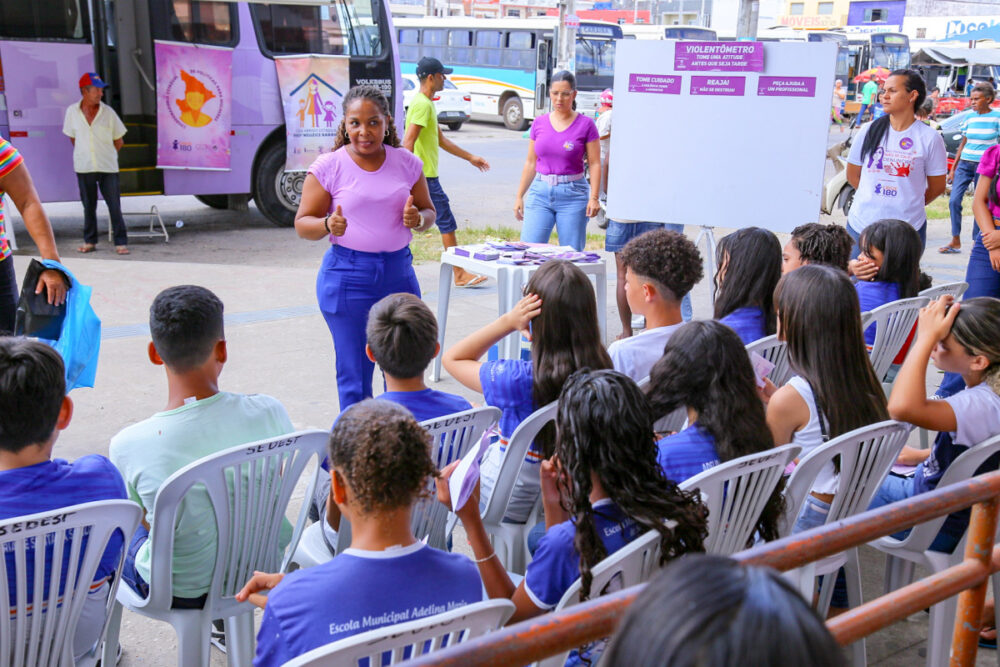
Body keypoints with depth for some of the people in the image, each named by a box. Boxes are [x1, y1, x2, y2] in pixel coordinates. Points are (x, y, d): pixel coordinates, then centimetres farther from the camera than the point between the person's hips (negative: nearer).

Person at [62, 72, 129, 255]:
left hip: (107, 167, -1)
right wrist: (83, 154, 12)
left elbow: (119, 141, 6)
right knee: (88, 206, 9)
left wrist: (106, 155, 9)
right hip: (84, 167, 1)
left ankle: (121, 242, 5)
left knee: (114, 206, -2)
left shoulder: (108, 112, -3)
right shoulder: (72, 111, 0)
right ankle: (89, 241, 20)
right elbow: (72, 137, 15)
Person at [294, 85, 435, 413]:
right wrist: (328, 225, -23)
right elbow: (302, 223, -1)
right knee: (354, 375, 1)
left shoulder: (407, 163, 5)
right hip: (347, 275, -3)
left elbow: (429, 211, 14)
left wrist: (418, 220, -10)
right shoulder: (328, 167, -3)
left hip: (399, 271, 3)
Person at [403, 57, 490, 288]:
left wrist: (470, 157, 28)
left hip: (417, 176, 10)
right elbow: (408, 142, -23)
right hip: (425, 177, -10)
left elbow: (441, 140, 26)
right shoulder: (423, 104, -15)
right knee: (447, 223, -2)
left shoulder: (425, 103, 19)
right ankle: (460, 274, 5)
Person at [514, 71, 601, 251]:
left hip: (572, 195, -3)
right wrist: (519, 196, 12)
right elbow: (530, 163, 14)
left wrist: (594, 198, -13)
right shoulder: (539, 123, 9)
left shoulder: (586, 125, -1)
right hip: (540, 192, 3)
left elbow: (594, 164, -2)